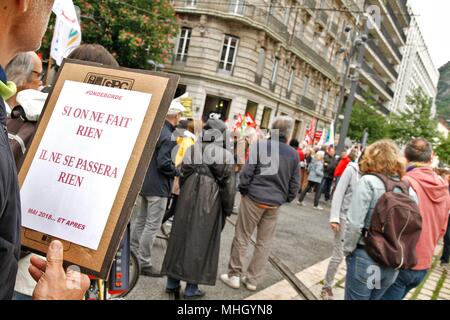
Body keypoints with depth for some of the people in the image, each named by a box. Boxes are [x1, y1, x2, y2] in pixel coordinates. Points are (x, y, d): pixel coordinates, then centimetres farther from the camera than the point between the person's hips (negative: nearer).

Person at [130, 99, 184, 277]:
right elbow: (164, 163, -23)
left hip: (142, 182, 9)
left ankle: (133, 255, 30)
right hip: (158, 187, -9)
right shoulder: (168, 137, -20)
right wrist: (178, 172, -8)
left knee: (139, 221, 18)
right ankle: (144, 263, 6)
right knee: (152, 226, 0)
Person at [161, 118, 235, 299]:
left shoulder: (192, 150, 3)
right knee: (201, 243, 5)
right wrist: (227, 210, 5)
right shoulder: (225, 156, -10)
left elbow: (183, 176, 8)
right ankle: (191, 288, 13)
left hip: (187, 200, 5)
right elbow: (228, 186, -7)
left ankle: (172, 283, 23)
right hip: (209, 204, -4)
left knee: (180, 238, 13)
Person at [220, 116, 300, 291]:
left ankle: (234, 275, 14)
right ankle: (252, 279, 17)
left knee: (242, 237, 8)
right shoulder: (294, 154, 4)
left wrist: (243, 190, 3)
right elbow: (295, 183, 6)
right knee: (265, 242, 11)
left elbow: (247, 172, -10)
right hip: (275, 204, 3)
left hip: (254, 199, -3)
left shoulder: (260, 145, -6)